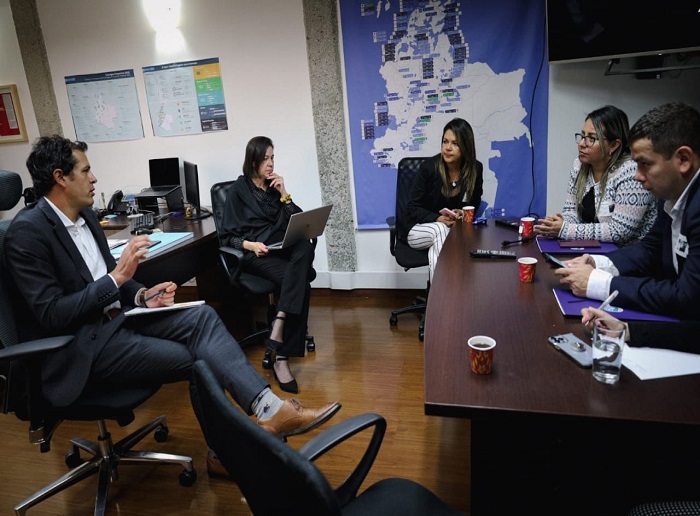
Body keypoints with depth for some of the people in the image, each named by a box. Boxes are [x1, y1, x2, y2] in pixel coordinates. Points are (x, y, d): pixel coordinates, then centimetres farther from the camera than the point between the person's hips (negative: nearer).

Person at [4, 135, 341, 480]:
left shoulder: (84, 215, 10)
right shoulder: (27, 232, -16)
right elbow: (51, 315, -21)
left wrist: (140, 296, -2)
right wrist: (117, 277, -22)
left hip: (114, 318, 7)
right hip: (79, 349, -7)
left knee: (201, 317, -17)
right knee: (198, 359, -18)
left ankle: (269, 408, -23)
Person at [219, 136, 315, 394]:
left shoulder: (275, 186, 18)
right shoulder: (238, 190, 5)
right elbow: (228, 236, 1)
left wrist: (284, 194, 1)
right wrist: (251, 245, -17)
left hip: (284, 248, 5)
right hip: (256, 254, -5)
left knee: (305, 246, -34)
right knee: (302, 283, -32)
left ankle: (279, 323, -40)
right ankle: (281, 357, -30)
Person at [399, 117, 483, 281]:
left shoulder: (475, 169, -6)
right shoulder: (428, 166, -14)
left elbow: (474, 205, 8)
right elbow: (413, 208, -9)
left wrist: (462, 214, -15)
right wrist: (438, 219, -25)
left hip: (454, 230, 2)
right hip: (419, 229, -2)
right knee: (439, 229, -35)